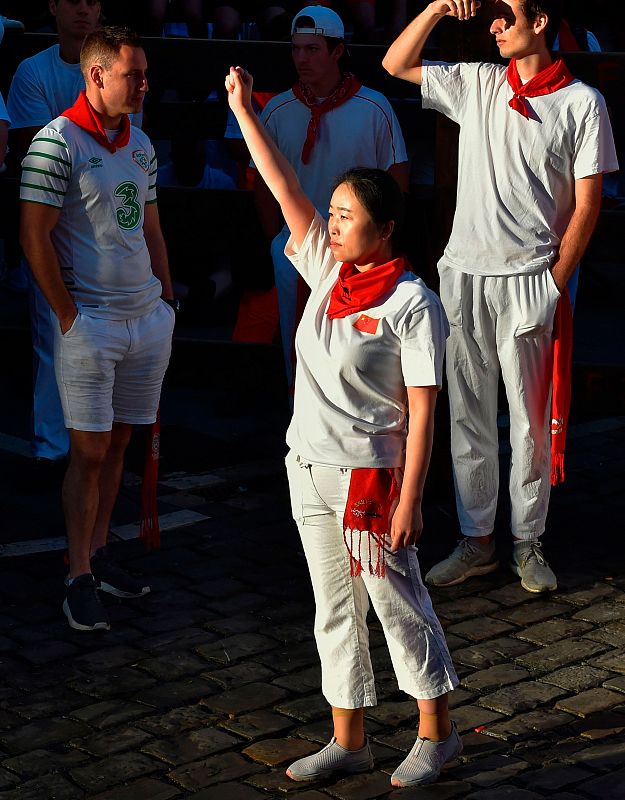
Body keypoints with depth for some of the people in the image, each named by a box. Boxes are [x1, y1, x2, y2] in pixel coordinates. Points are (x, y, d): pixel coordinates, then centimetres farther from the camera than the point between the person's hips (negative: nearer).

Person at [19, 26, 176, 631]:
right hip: (90, 322, -7)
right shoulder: (56, 143, -11)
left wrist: (166, 299, 14)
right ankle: (79, 577, 5)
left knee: (117, 444, 12)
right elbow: (34, 237, -12)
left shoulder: (140, 144, 12)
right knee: (89, 452, -4)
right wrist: (68, 317, -13)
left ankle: (98, 553, 24)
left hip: (147, 319, 7)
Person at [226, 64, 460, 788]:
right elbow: (285, 191, 4)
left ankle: (436, 734, 23)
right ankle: (348, 741, 25)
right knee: (334, 609, 14)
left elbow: (421, 415, -15)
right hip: (308, 469, 7)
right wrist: (243, 109, 1)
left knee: (399, 604, 6)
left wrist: (407, 503, -17)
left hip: (369, 475, -7)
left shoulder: (411, 305, -15)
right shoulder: (327, 271, 3)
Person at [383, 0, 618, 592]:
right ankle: (476, 542, 19)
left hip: (528, 278, -4)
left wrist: (554, 286, -9)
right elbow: (396, 64, 13)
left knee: (531, 421, 4)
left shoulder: (581, 103, -2)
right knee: (468, 417, 9)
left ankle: (527, 544, 16)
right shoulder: (476, 84, 9)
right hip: (463, 276, 4)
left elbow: (587, 205, -4)